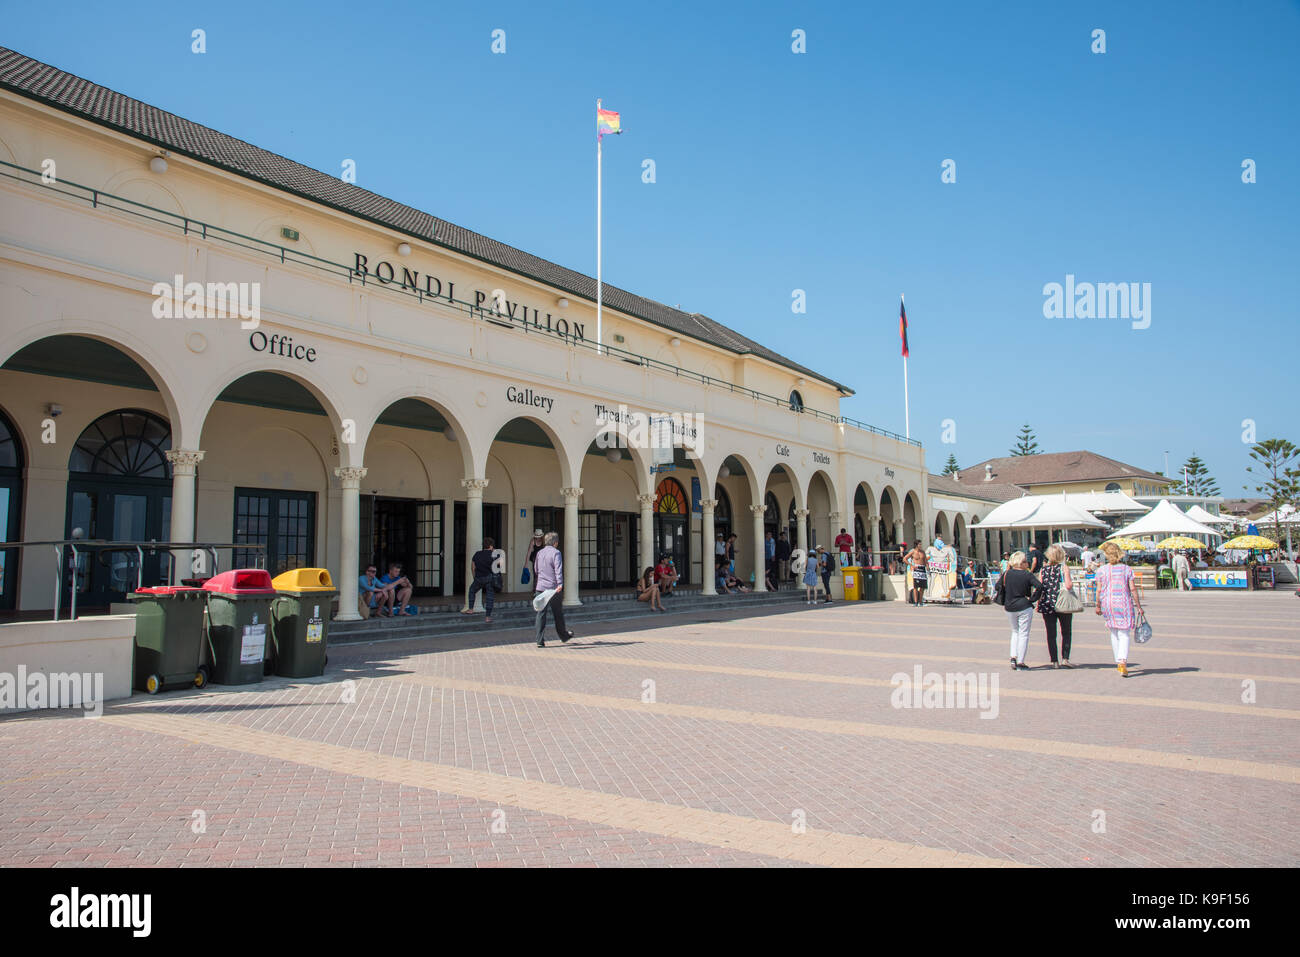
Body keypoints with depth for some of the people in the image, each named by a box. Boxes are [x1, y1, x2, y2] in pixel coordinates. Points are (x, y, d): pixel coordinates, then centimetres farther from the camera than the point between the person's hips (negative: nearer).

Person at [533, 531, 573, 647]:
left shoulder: (539, 553, 12)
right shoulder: (556, 553, -8)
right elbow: (558, 570, -20)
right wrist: (560, 584, -28)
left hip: (541, 587, 5)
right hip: (553, 588, -5)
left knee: (541, 613, 1)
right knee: (558, 613, 12)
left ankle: (540, 641, -6)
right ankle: (563, 635, 30)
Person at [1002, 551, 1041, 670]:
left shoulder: (1007, 574, 1)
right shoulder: (1028, 574, -10)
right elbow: (1039, 586, -22)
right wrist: (1032, 598, -11)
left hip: (1010, 608, 4)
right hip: (1024, 607, -4)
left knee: (1015, 632, 21)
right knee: (1023, 634, 3)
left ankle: (1013, 657, 11)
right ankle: (1020, 662, 2)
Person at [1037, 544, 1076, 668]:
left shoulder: (1044, 569, 3)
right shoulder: (1064, 567, -6)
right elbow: (1068, 585, -18)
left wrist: (1038, 603, 10)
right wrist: (1072, 584, 4)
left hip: (1047, 605, 2)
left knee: (1051, 634, 7)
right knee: (1066, 632, 11)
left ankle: (1054, 661, 9)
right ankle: (1065, 658, 1)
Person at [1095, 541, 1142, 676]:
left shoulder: (1102, 570, -1)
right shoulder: (1127, 569, -1)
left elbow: (1099, 590, -1)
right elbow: (1133, 589, -3)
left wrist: (1098, 606, 10)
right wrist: (1138, 606, 4)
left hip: (1108, 604, 1)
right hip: (1124, 604, -1)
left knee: (1114, 633, 16)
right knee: (1124, 634, -1)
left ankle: (1119, 663, 22)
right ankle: (1122, 663, -19)